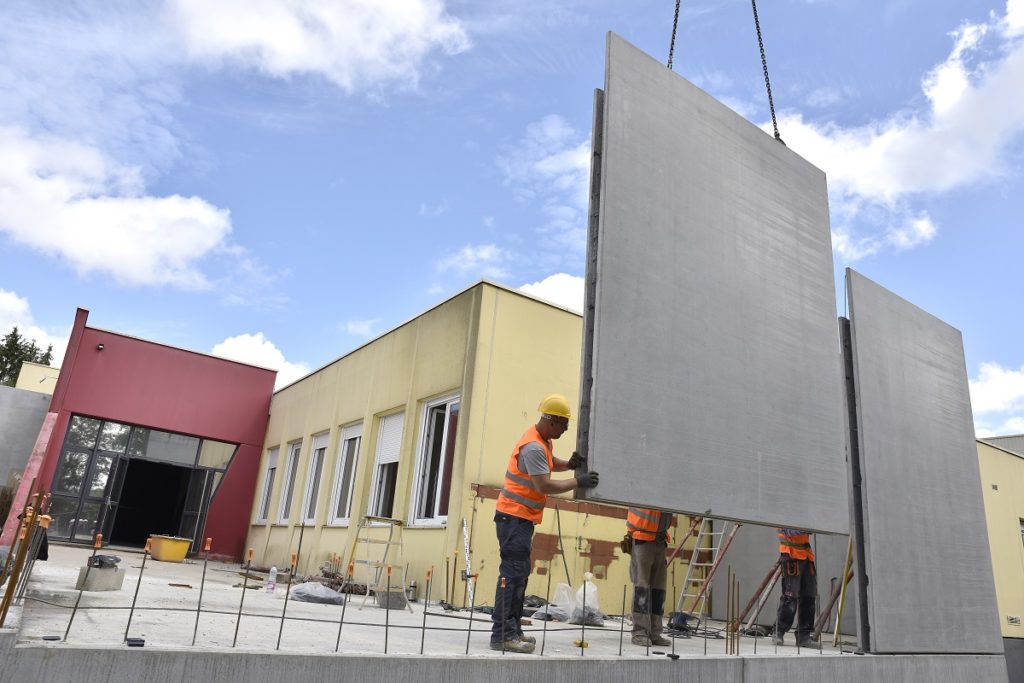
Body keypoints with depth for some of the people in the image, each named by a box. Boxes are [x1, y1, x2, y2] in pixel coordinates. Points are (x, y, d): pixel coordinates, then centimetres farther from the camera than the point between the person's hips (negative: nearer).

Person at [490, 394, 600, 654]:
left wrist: (569, 464, 6)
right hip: (515, 516, -11)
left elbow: (550, 464, 26)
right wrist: (578, 482, -18)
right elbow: (545, 486, -24)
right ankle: (502, 635, -9)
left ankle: (512, 629, 19)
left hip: (523, 517, 11)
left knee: (520, 573, 13)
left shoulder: (543, 441, 10)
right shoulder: (533, 447, -21)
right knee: (512, 572, -11)